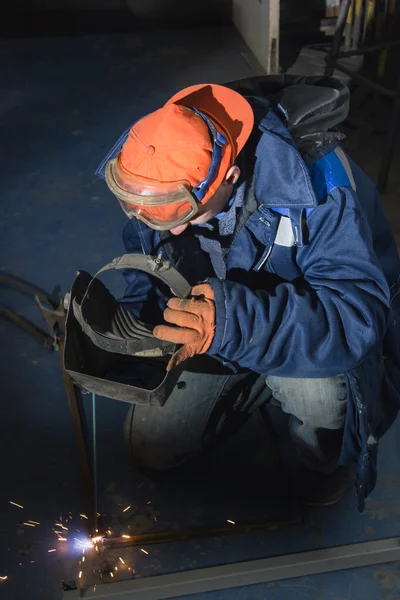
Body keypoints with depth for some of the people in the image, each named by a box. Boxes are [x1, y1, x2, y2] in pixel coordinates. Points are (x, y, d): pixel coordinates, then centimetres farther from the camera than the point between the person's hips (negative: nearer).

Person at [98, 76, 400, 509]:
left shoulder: (315, 179, -36)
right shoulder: (161, 173, -19)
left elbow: (358, 313, -43)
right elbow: (143, 265, -2)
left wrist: (239, 323, -58)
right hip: (220, 322, 5)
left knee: (313, 381, -40)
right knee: (152, 446, 4)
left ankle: (327, 458, -1)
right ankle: (260, 382, 24)